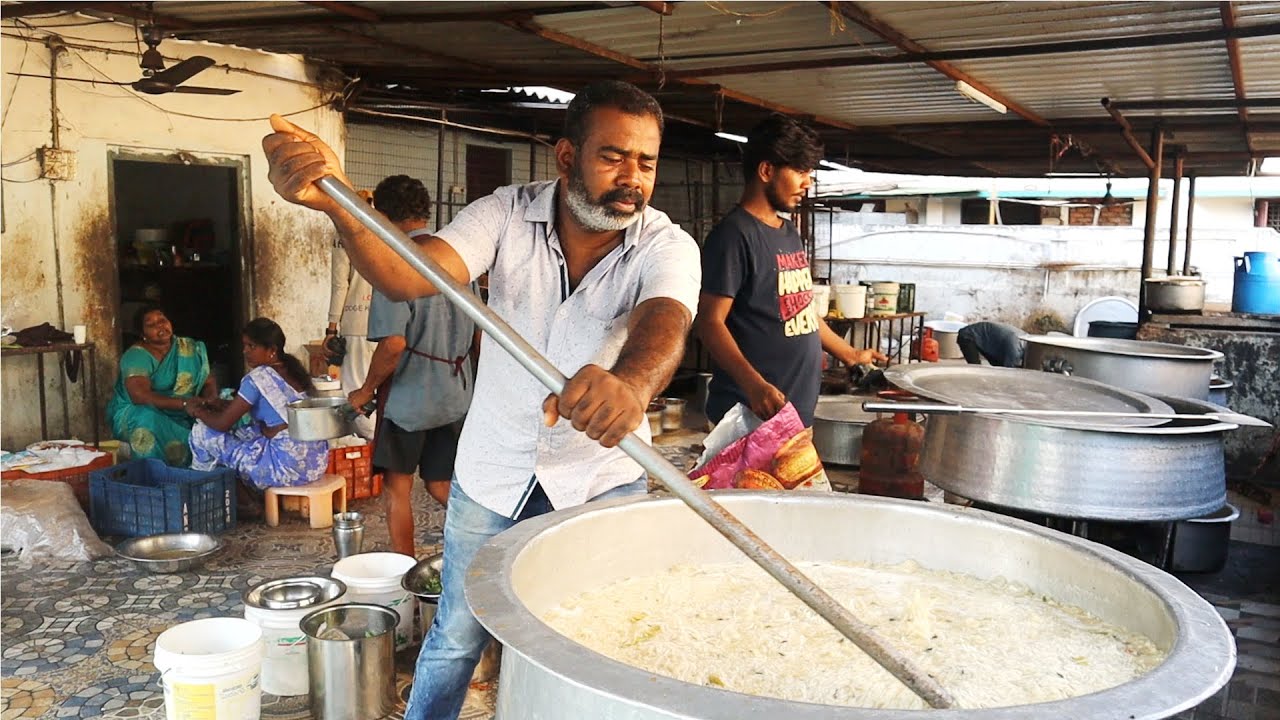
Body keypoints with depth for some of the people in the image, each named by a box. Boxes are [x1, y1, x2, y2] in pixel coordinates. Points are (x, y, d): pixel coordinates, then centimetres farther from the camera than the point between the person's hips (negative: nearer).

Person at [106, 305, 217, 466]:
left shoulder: (189, 348, 5)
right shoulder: (136, 356, -12)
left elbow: (209, 381, 3)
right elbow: (140, 396, -26)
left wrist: (211, 400, -21)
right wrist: (185, 403, -33)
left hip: (182, 416, 4)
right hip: (137, 413, -4)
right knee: (149, 421, -37)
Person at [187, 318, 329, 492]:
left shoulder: (259, 377, -12)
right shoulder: (289, 369, 12)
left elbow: (222, 423, -7)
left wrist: (197, 411, 12)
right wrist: (220, 404, 21)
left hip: (291, 466, -9)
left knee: (203, 433, 5)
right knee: (240, 432, 29)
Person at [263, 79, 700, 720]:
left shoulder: (667, 246, -17)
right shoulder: (509, 213, -12)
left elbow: (662, 323, -38)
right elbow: (408, 276, -26)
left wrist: (630, 382, -62)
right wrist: (337, 202, -46)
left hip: (602, 479, -1)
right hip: (492, 471, 1)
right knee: (455, 639, 15)